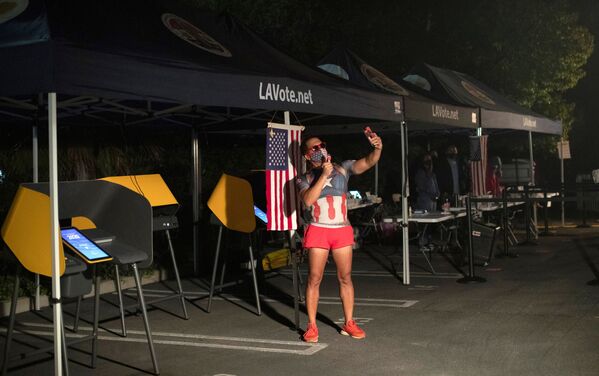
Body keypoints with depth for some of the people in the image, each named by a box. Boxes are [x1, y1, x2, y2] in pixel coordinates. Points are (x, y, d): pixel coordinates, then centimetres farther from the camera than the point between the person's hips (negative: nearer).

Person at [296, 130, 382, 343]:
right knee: (314, 279, 0)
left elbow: (367, 163, -8)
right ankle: (312, 326, 7)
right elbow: (308, 200, -13)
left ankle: (349, 323, 16)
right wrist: (324, 175, -14)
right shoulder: (304, 179, 6)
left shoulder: (342, 169, 7)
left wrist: (377, 148, -29)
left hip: (342, 230, 1)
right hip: (318, 230, -1)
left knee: (345, 278, 6)